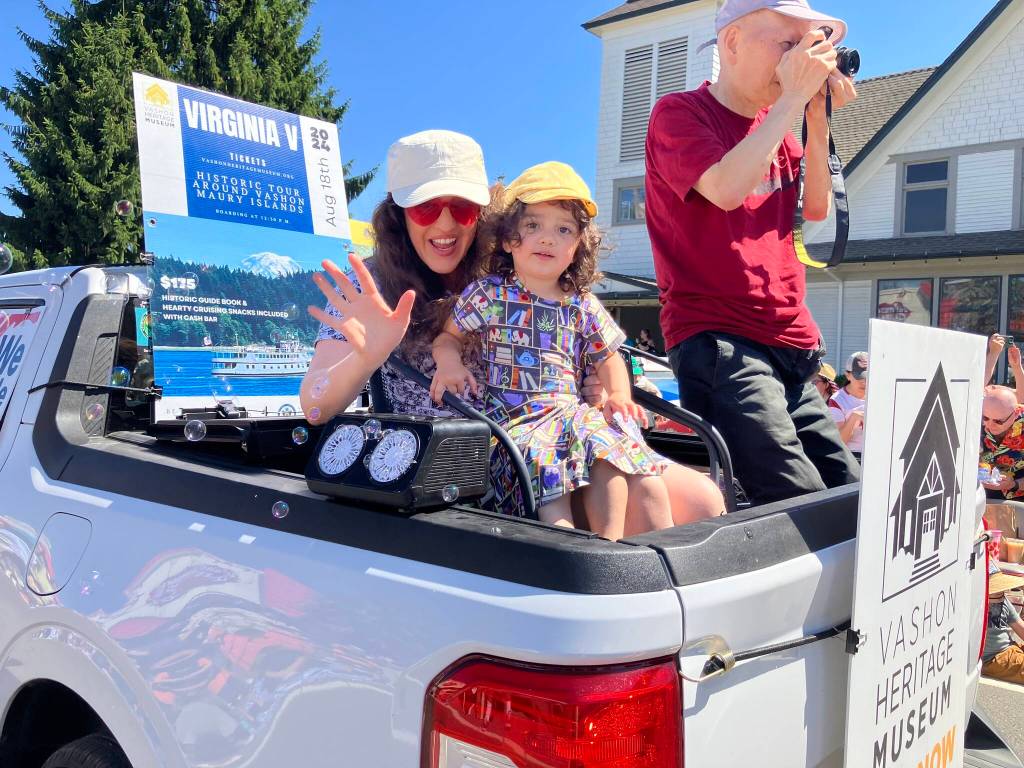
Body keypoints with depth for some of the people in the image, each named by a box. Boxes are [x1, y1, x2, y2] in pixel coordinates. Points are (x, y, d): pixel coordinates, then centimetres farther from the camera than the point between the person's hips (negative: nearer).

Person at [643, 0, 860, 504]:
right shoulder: (679, 113, -3)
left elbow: (816, 208, 14)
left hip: (791, 345, 8)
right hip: (718, 343, -8)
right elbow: (726, 188, -21)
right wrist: (794, 97, -12)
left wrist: (817, 119, 4)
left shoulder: (774, 123, 19)